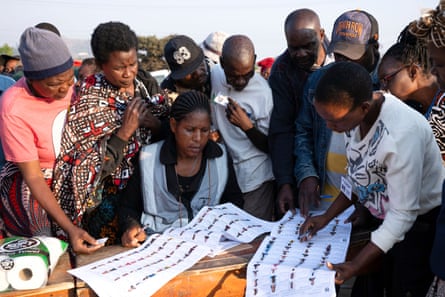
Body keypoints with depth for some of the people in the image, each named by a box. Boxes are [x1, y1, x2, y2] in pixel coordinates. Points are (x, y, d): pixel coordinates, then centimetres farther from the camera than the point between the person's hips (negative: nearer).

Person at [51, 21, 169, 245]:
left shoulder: (141, 87, 4)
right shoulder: (89, 101, -11)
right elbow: (90, 169, -14)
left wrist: (157, 126, -11)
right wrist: (125, 131, -22)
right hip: (110, 197, -4)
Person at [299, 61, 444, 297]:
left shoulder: (402, 133, -36)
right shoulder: (353, 113, -13)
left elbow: (403, 214, -29)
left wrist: (356, 265, -28)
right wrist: (326, 217, -3)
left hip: (421, 221, -6)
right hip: (386, 218, 7)